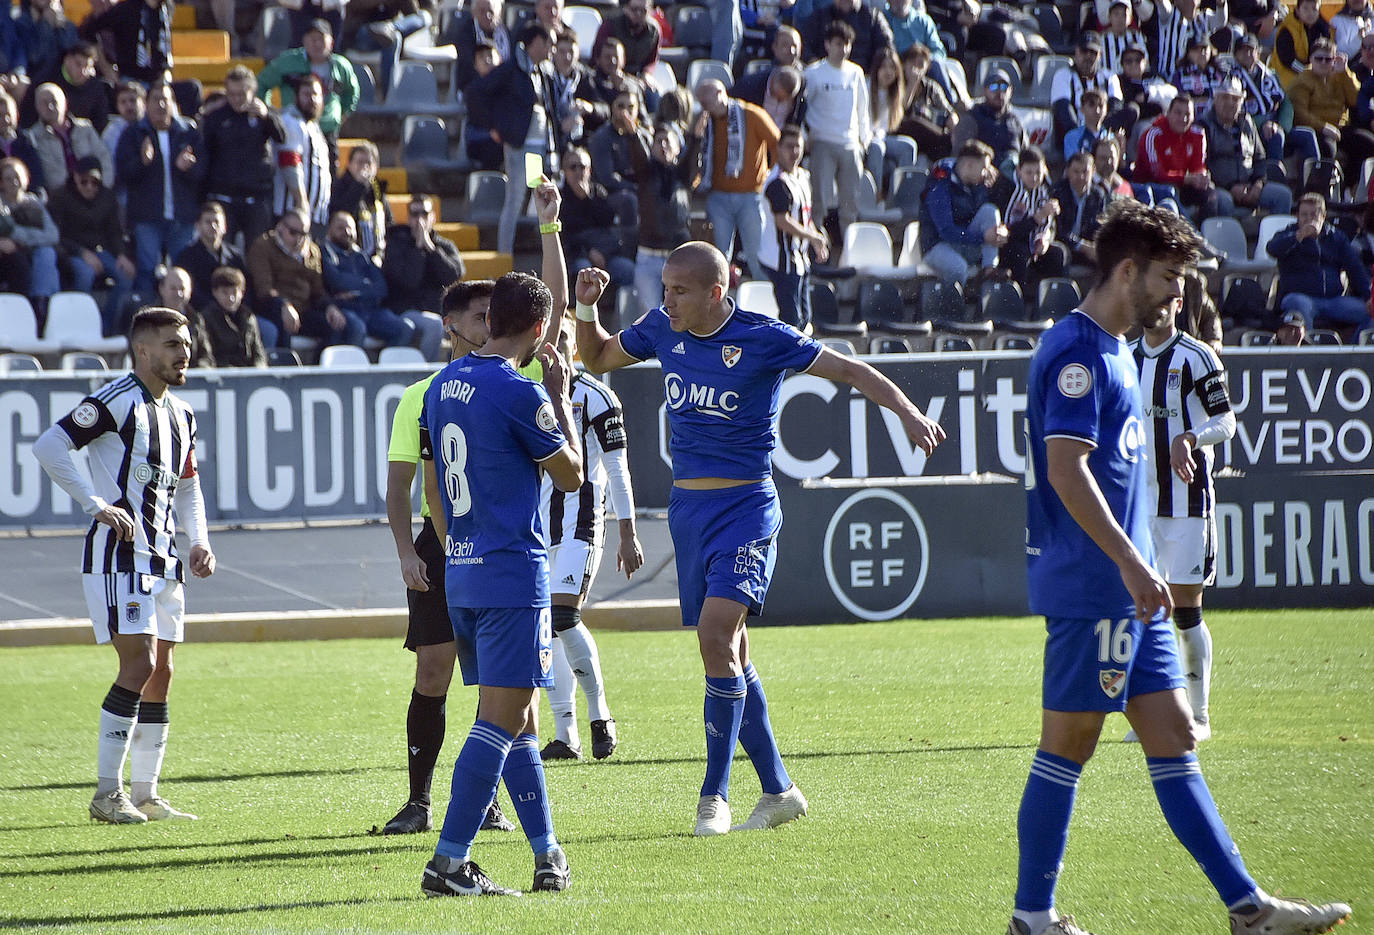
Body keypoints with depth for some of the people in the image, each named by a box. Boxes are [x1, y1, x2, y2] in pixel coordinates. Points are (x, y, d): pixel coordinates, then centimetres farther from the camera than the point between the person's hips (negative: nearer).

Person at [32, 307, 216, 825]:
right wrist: (97, 505, -20)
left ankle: (145, 795, 14)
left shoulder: (180, 414, 15)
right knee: (140, 666, -15)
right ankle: (107, 793, -10)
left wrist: (199, 541, 12)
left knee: (160, 675, 8)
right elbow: (49, 446, -17)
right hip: (118, 551, -9)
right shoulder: (116, 401, -11)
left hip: (162, 558, 9)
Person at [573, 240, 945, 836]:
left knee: (715, 633, -22)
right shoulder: (663, 330, 5)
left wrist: (907, 412, -20)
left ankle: (714, 795, -16)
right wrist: (587, 309, 2)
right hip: (688, 507, 6)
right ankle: (778, 791, 19)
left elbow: (848, 370, -8)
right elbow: (597, 358, 21)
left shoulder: (761, 338, -11)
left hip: (746, 506, -6)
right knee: (729, 653, 8)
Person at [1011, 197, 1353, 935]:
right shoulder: (1076, 352, -14)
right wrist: (1130, 562, -25)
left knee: (1173, 740, 8)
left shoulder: (1114, 350, 18)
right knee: (1068, 743, -3)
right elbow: (1065, 469, -22)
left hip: (1127, 590, 10)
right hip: (1089, 587, -10)